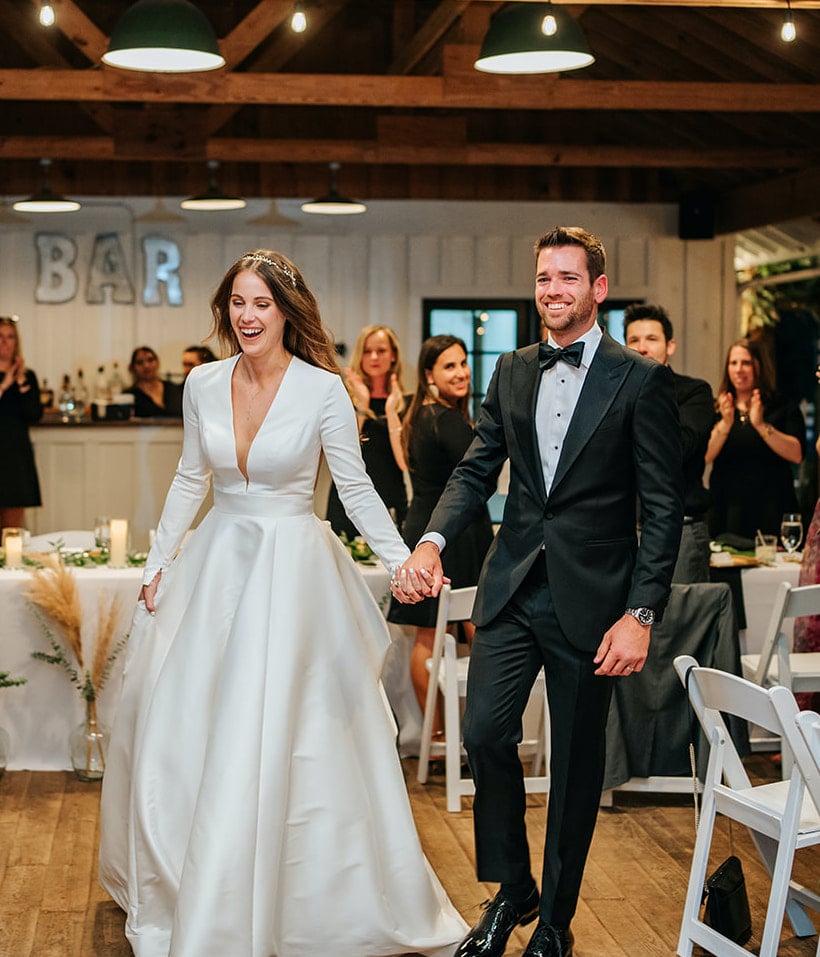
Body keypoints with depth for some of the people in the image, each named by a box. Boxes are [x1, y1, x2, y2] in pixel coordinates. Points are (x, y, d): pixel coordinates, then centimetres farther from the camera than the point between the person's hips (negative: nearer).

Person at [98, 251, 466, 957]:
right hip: (218, 564, 5)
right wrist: (159, 561, 12)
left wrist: (404, 562, -14)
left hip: (294, 567, -4)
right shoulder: (204, 385, 2)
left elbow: (357, 488, -5)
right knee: (180, 730, 8)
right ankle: (177, 889, 30)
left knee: (268, 736, -5)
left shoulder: (324, 389, -11)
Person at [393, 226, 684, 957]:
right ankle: (511, 890, 21)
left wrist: (641, 613, -15)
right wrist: (433, 540, -11)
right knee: (485, 732, -2)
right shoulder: (513, 371, 8)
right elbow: (477, 469, 8)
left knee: (576, 760, 8)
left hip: (590, 597, -4)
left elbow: (664, 507, -8)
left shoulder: (640, 381, -7)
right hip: (513, 587, 4)